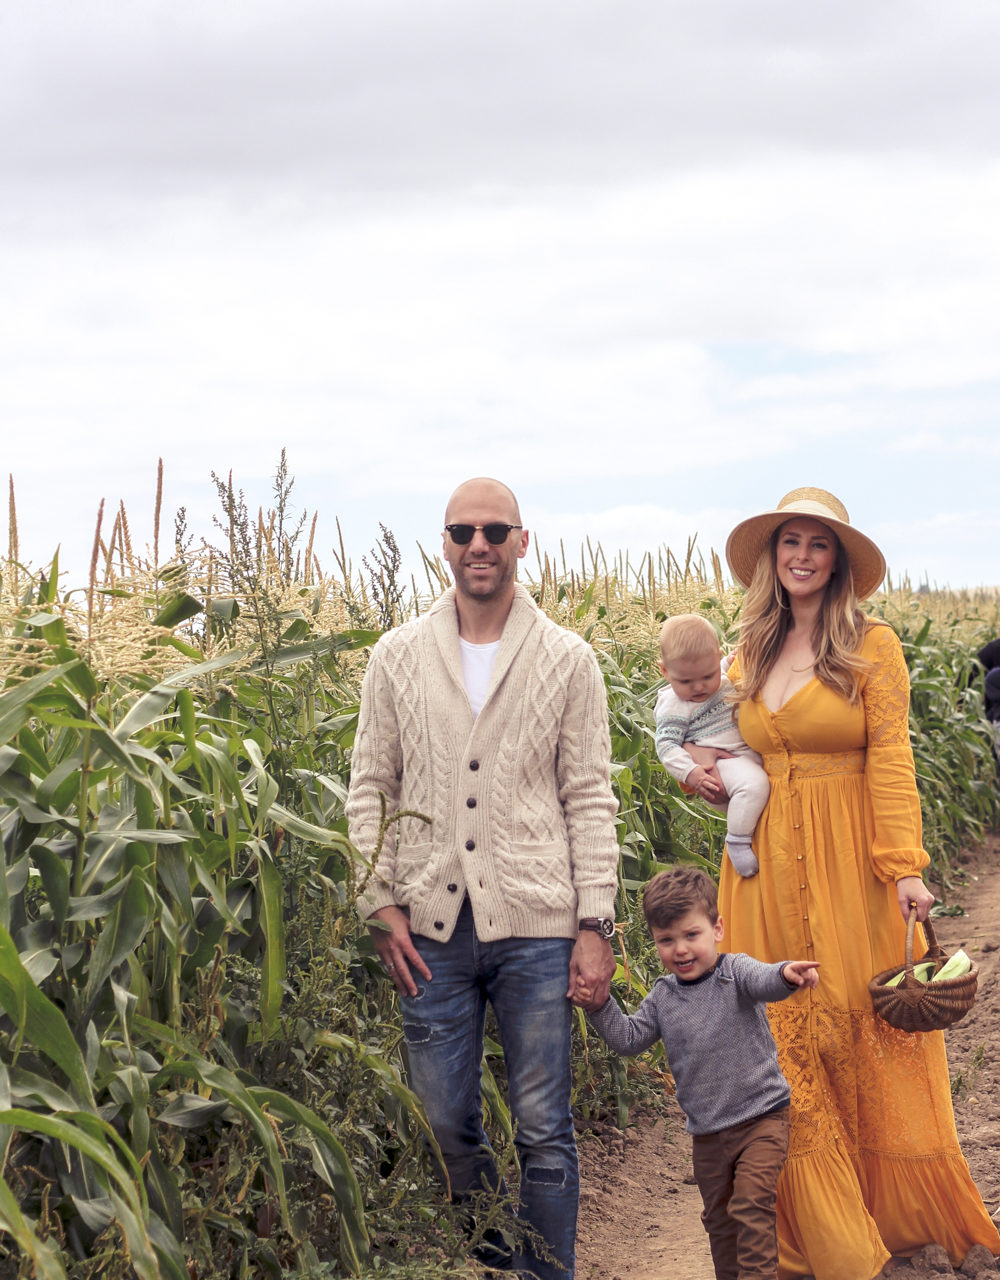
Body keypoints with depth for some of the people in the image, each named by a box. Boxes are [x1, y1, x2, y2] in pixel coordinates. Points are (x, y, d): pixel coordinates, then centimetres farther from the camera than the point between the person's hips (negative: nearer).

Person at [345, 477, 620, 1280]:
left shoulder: (568, 660, 3)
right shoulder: (398, 657, 7)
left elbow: (590, 800, 2)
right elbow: (371, 787, 9)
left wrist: (595, 924, -4)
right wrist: (382, 905, 0)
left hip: (536, 924, -2)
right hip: (432, 925, 2)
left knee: (544, 1128, 3)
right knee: (445, 1123, 9)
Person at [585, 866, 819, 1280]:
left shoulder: (734, 971, -11)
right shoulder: (662, 996, 4)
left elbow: (762, 981, -32)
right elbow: (628, 1039, 7)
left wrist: (786, 974, -56)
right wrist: (600, 1004, -7)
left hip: (762, 1117, -5)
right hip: (707, 1133, 6)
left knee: (750, 1206, -16)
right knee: (719, 1219, 16)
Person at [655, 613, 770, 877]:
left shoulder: (727, 683, 12)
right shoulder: (673, 706, -7)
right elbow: (666, 746, -9)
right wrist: (690, 772, -23)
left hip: (751, 754, 8)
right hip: (718, 765, -8)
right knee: (754, 784, -34)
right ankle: (737, 841, -23)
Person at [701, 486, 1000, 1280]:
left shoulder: (873, 646, -2)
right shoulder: (749, 657, 11)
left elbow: (890, 762, -9)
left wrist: (905, 867, -17)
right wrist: (710, 769, 1)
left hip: (851, 865, -4)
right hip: (768, 870, 4)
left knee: (863, 1033, 1)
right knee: (787, 1046, 5)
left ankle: (892, 1214, 18)